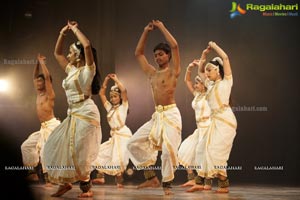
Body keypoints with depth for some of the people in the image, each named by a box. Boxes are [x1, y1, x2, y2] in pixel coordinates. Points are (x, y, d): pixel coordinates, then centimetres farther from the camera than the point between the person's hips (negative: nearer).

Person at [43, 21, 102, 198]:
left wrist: (76, 30, -9)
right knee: (58, 146, 5)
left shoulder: (87, 70, -6)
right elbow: (57, 53, 28)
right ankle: (65, 182, 12)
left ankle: (86, 188, 1)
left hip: (85, 114, -9)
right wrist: (63, 33, 19)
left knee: (78, 152, -10)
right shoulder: (71, 70, 17)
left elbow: (87, 45, -23)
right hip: (73, 115, 9)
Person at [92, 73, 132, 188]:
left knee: (118, 159, -16)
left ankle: (119, 182, -6)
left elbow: (124, 91, -17)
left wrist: (116, 80, -7)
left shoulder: (123, 106, -2)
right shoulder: (109, 108, 14)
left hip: (123, 134, -7)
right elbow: (101, 94, 15)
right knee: (101, 152, 5)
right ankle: (101, 177, 11)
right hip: (113, 135, 7)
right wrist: (106, 81, 9)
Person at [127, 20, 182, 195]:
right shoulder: (152, 73, 16)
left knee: (168, 149, -14)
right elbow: (138, 53, 23)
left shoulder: (173, 71, -1)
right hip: (157, 116, 7)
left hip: (171, 115, -7)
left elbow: (175, 46, -14)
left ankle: (167, 184, 1)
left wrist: (162, 27, -4)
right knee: (134, 143, 0)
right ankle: (151, 178, 5)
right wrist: (146, 32, 17)